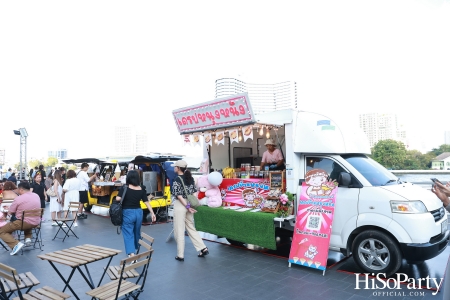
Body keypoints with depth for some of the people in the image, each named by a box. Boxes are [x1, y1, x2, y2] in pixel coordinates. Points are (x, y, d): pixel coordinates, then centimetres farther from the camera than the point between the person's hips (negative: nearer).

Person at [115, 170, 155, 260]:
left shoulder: (124, 188, -11)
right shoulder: (141, 189, -1)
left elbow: (118, 199, -19)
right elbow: (146, 202, -1)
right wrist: (152, 213, 2)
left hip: (127, 213, -4)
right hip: (138, 212, 4)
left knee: (128, 234, -1)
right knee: (136, 232, 22)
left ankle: (132, 254, -14)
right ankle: (135, 250, 41)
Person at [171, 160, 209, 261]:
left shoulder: (177, 180, -13)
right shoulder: (190, 178, 7)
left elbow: (179, 196, -16)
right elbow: (194, 192, 6)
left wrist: (187, 207, -13)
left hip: (180, 206, -7)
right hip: (189, 205, 7)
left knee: (179, 231, 4)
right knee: (191, 228, 17)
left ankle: (180, 255, 12)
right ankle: (203, 249, 15)